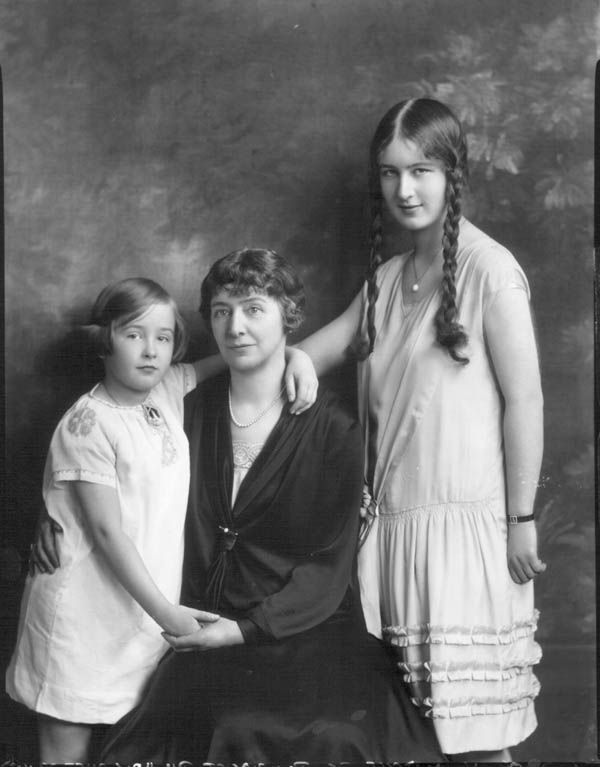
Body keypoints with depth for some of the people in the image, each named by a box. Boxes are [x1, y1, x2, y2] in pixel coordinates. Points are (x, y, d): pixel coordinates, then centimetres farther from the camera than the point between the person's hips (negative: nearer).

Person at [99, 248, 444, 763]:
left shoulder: (333, 432, 2)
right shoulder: (191, 412, 11)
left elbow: (328, 568, -2)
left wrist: (245, 628, -10)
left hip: (308, 627, -1)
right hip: (203, 633, 1)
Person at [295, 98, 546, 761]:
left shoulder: (489, 270, -7)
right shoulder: (387, 277, 13)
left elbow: (523, 401, -8)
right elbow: (309, 355, 13)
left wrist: (521, 523, -9)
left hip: (466, 517, -6)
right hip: (393, 519, 6)